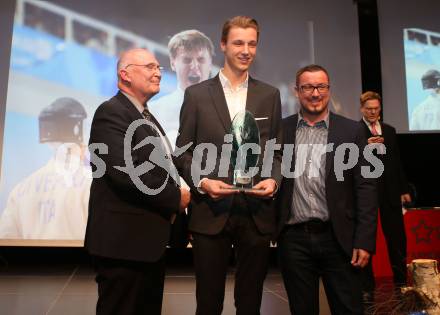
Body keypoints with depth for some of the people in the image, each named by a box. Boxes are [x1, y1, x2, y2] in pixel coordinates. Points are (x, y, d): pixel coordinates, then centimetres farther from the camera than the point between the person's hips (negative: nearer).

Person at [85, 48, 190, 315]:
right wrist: (175, 198, -14)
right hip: (124, 241, -9)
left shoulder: (147, 117, 17)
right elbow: (124, 173, -25)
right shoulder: (111, 112, -13)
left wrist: (173, 203, 4)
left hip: (149, 239, 10)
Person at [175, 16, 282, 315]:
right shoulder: (196, 94, 3)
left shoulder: (270, 95, 9)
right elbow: (184, 151, 4)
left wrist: (274, 179, -7)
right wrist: (201, 182, -13)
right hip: (210, 212, -1)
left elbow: (277, 150, 12)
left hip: (257, 213, 2)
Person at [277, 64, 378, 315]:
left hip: (338, 239, 0)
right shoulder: (281, 130, 4)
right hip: (294, 239, 1)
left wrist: (364, 241, -6)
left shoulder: (352, 131, 2)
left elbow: (366, 188, 0)